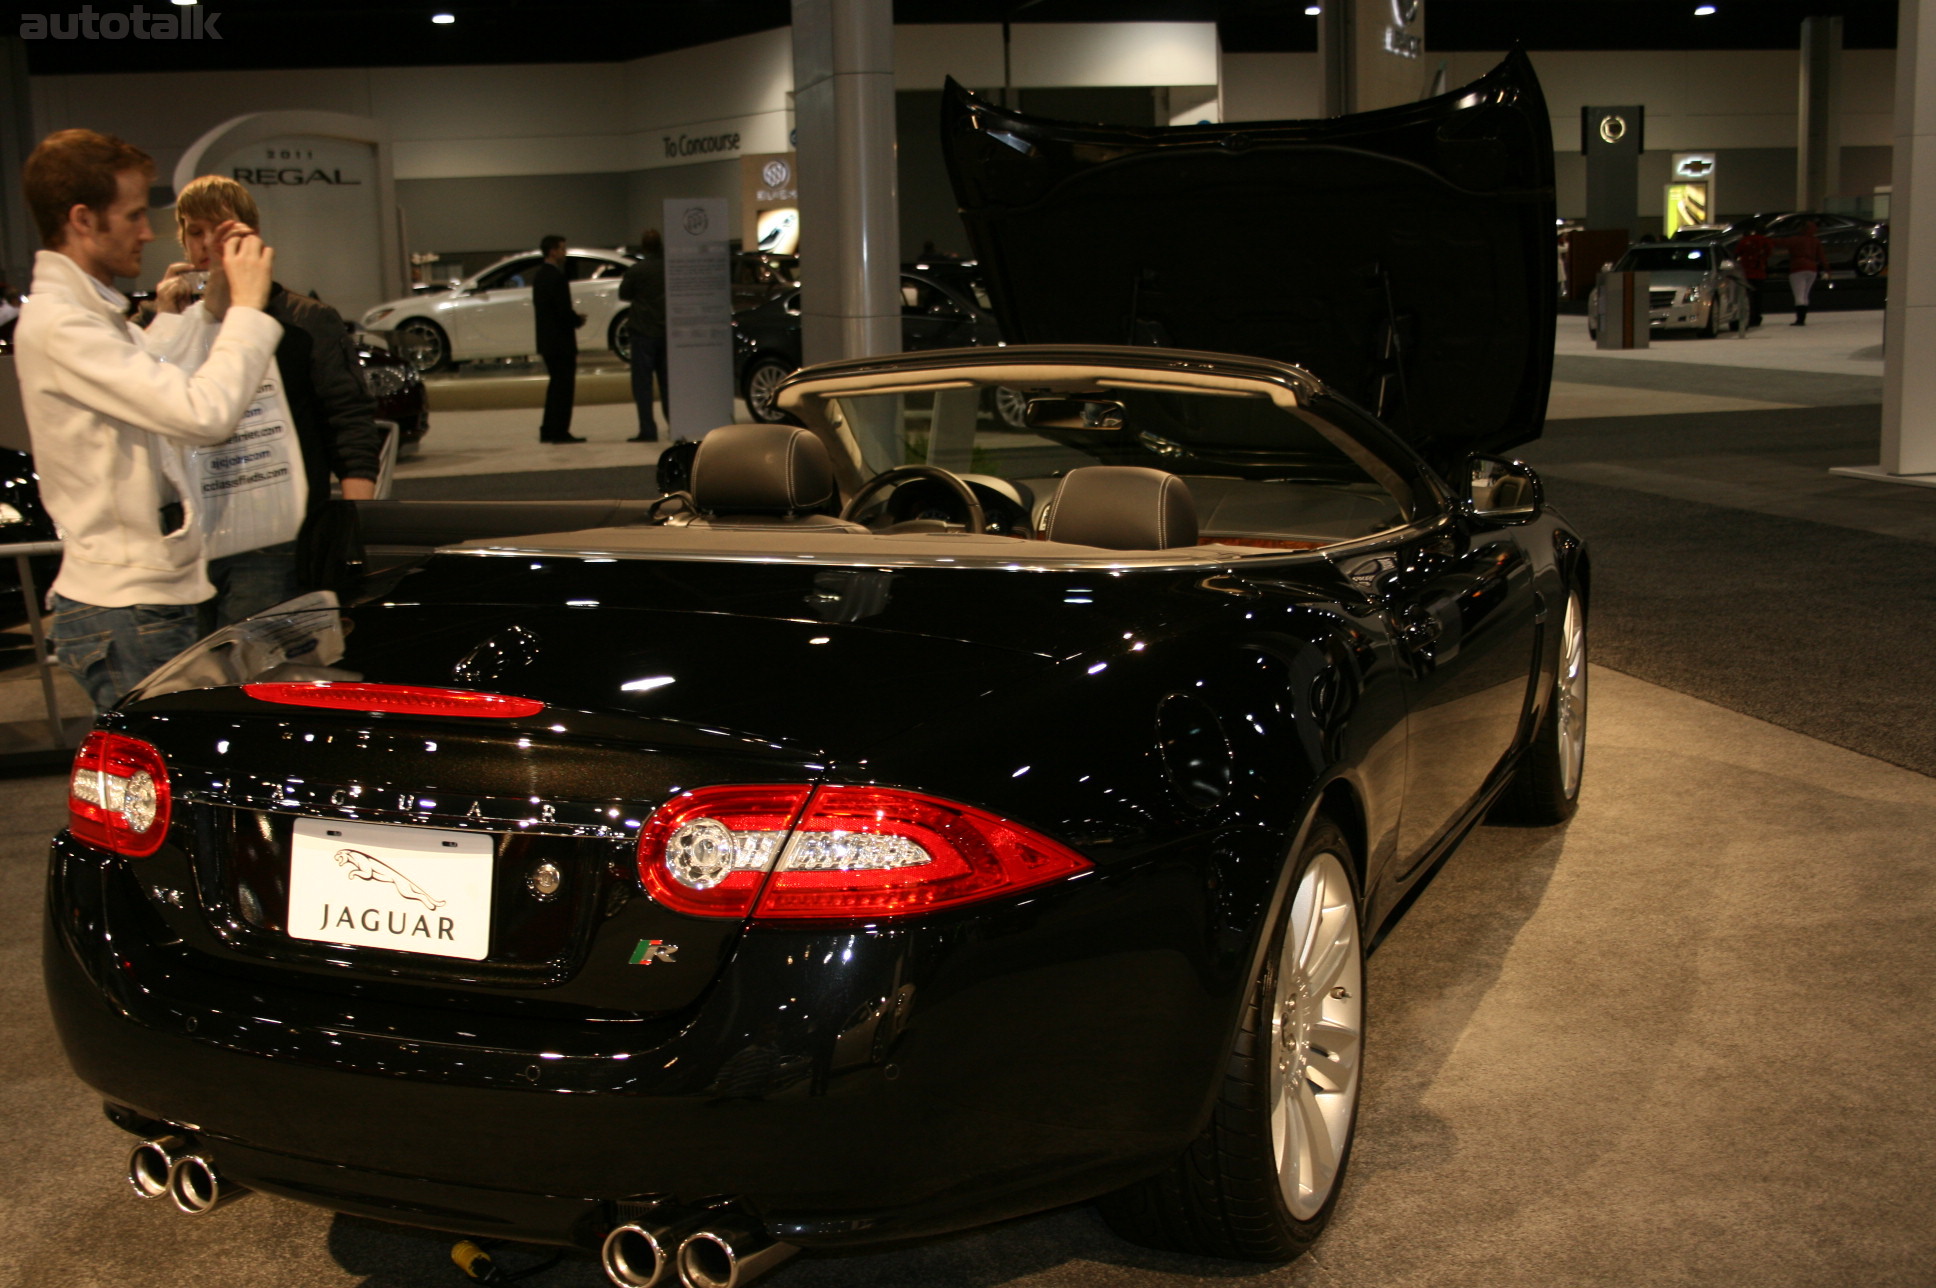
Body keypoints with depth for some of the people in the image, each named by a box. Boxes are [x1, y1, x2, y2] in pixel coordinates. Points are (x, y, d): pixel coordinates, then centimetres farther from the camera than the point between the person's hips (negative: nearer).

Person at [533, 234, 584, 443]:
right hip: (561, 340, -9)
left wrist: (574, 317, 13)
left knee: (556, 384, 17)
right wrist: (578, 320, -3)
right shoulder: (556, 277, -17)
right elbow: (563, 311, -23)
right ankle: (560, 431, -2)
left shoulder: (538, 276, 12)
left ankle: (548, 431, 18)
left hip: (546, 341, 9)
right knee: (564, 386, -3)